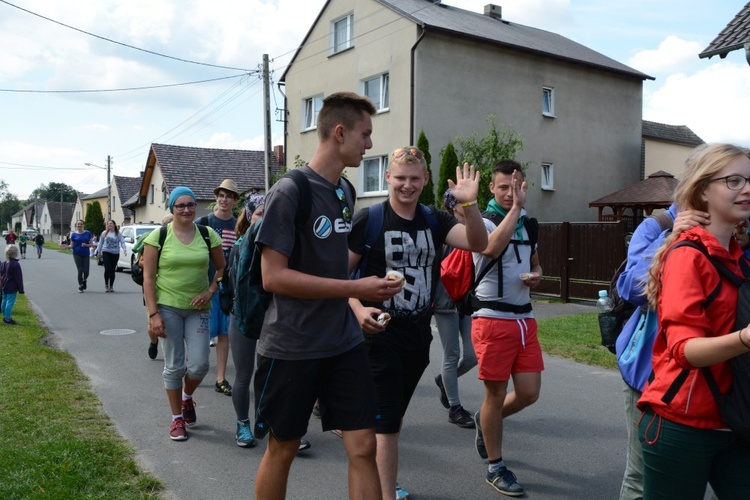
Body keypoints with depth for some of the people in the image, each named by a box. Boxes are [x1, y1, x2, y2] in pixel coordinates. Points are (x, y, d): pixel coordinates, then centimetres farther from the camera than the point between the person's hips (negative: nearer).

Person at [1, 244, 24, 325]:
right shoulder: (16, 264, -18)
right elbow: (19, 278, -17)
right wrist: (21, 289, -13)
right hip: (12, 288, -9)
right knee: (10, 302, -6)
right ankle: (8, 319, -4)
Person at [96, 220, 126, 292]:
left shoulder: (118, 234, 4)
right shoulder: (104, 233, 8)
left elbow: (122, 242, -5)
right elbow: (100, 243, 13)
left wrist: (124, 249, -21)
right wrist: (99, 252, 13)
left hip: (115, 254, 0)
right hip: (106, 253, 0)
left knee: (113, 270, 5)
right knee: (107, 269, -10)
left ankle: (111, 286, 15)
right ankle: (106, 285, 5)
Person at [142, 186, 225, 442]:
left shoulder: (208, 234, 2)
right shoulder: (158, 236, -4)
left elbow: (222, 268, 10)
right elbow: (148, 277, -4)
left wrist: (210, 291, -6)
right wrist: (153, 314, -10)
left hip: (197, 308, 2)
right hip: (168, 307, -2)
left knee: (199, 364, -1)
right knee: (174, 366, 5)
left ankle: (187, 397, 32)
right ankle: (177, 418, 23)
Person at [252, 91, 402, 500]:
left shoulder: (346, 192, 8)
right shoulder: (289, 193, -15)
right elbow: (273, 277, -20)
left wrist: (357, 304, 10)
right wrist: (355, 288, -21)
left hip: (344, 343, 6)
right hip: (290, 347, -6)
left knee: (363, 447, 4)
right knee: (282, 449, 12)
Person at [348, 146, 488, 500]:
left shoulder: (434, 220, 2)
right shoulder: (368, 219, -10)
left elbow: (478, 243, -12)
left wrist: (469, 204, -29)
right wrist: (359, 309, -24)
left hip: (419, 335, 6)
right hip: (380, 335, -5)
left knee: (391, 418, 21)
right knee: (388, 423, -4)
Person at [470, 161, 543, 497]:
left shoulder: (529, 224, 12)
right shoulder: (484, 220, -9)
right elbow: (492, 248, -33)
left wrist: (536, 276, 2)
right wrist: (515, 207, -27)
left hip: (525, 318, 6)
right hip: (492, 319, -6)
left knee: (529, 393, 7)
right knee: (496, 393, 3)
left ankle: (485, 420, 37)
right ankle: (495, 468, 20)